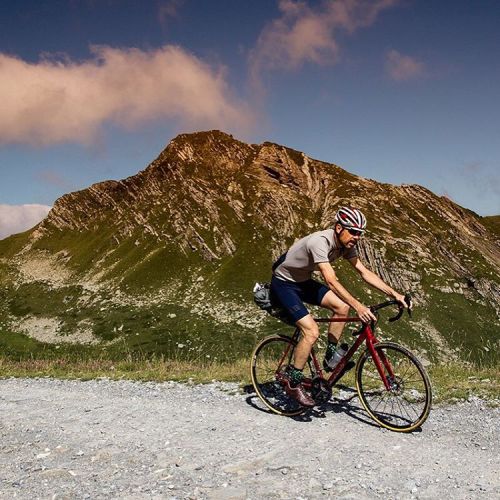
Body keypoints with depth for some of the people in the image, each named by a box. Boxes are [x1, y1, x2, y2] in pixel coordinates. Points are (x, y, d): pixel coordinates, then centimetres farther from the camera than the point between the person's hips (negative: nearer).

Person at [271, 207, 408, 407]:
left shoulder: (346, 244, -7)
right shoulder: (320, 242, -32)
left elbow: (364, 272, -5)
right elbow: (331, 281, -40)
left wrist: (395, 294, -12)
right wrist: (358, 306, -47)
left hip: (303, 281, 8)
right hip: (283, 284, -8)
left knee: (342, 307, -7)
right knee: (312, 332, -19)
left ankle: (331, 357, 8)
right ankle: (292, 382, -4)